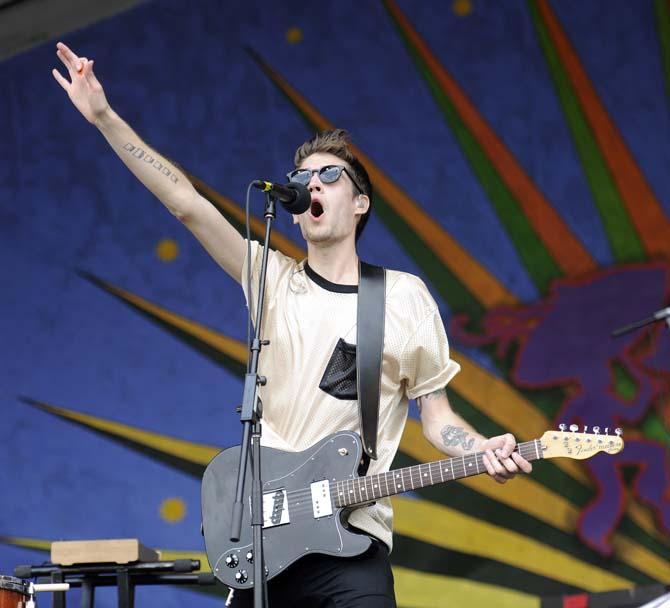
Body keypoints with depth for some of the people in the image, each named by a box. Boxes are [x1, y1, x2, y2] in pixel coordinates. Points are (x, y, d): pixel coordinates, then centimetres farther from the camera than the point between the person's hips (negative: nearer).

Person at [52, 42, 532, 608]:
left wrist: (485, 450, -14)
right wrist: (105, 118, -7)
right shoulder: (273, 280, 7)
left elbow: (436, 417, 8)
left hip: (354, 540, -2)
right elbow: (185, 202, -1)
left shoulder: (405, 297, 5)